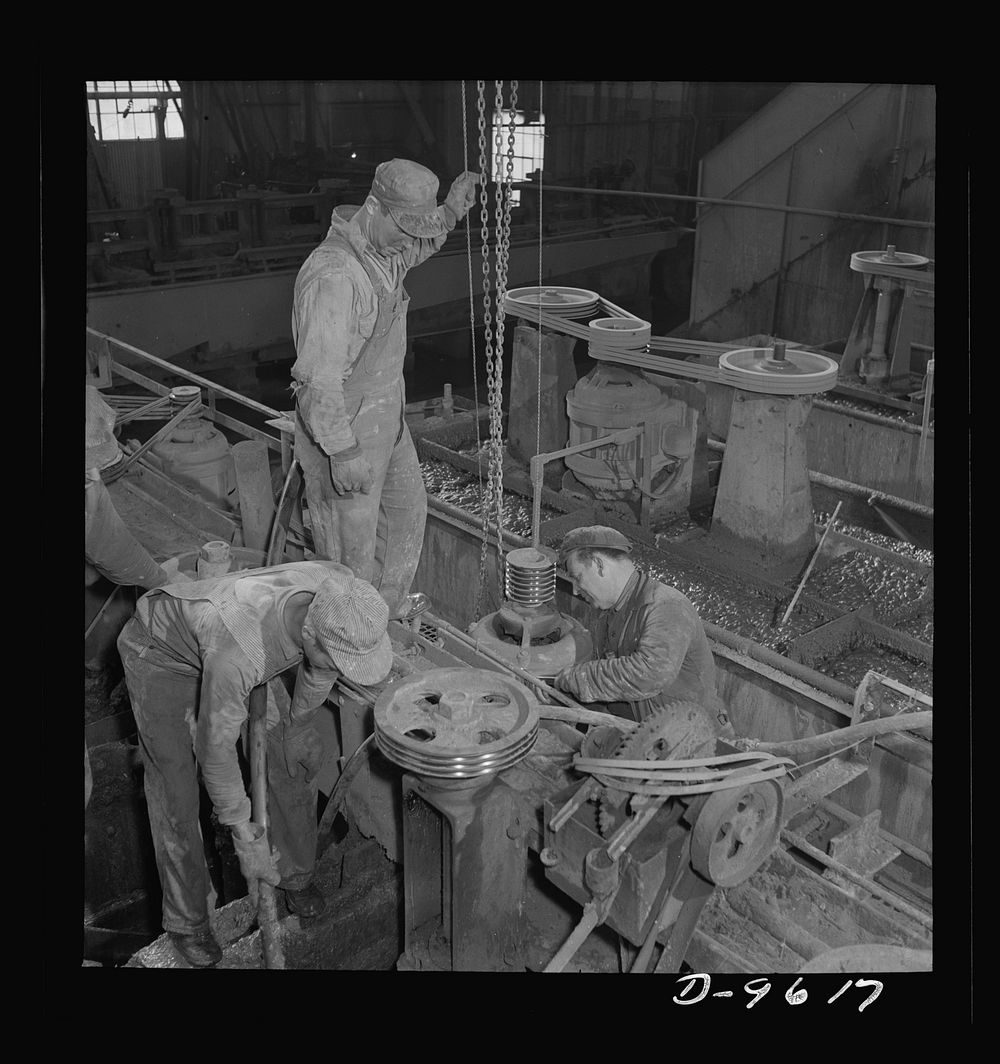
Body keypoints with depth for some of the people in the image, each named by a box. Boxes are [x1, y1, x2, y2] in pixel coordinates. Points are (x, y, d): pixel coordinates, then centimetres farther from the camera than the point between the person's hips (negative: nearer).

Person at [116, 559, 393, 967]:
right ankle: (186, 919, 19)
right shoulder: (239, 651, -48)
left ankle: (295, 874, 30)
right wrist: (244, 836, -22)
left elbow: (320, 662, -6)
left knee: (288, 764, 8)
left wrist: (299, 720, 9)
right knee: (174, 792, -2)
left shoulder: (339, 593, -31)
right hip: (161, 653, -5)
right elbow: (214, 747, -31)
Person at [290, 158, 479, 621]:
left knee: (407, 506, 25)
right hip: (345, 427, -10)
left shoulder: (381, 250, 0)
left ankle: (391, 603, 45)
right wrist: (342, 451, -28)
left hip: (386, 418, 10)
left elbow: (414, 250, 28)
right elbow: (318, 377, -30)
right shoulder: (333, 275, -30)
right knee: (350, 539, 5)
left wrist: (450, 214, 11)